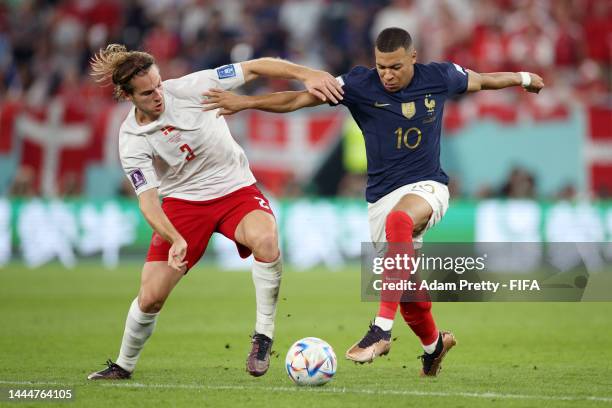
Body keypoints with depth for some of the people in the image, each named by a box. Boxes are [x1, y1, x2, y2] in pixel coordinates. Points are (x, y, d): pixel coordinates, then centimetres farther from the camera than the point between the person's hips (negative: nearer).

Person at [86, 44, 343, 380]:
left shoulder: (189, 88, -17)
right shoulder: (131, 142, -14)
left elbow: (254, 67, -13)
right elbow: (147, 200, -20)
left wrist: (306, 74, -25)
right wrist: (175, 239, -37)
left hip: (235, 188, -1)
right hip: (182, 200, 1)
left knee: (265, 239, -35)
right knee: (150, 297, -5)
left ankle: (263, 335, -19)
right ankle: (123, 365, 24)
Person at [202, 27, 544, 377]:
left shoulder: (439, 78, -4)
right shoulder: (361, 85, -9)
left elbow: (480, 80, 17)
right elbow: (299, 99, -13)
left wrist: (523, 78, 32)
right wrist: (246, 102, -23)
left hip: (427, 188, -2)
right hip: (382, 197, 2)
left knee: (399, 219, -38)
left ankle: (382, 330, -40)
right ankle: (434, 344, 39)